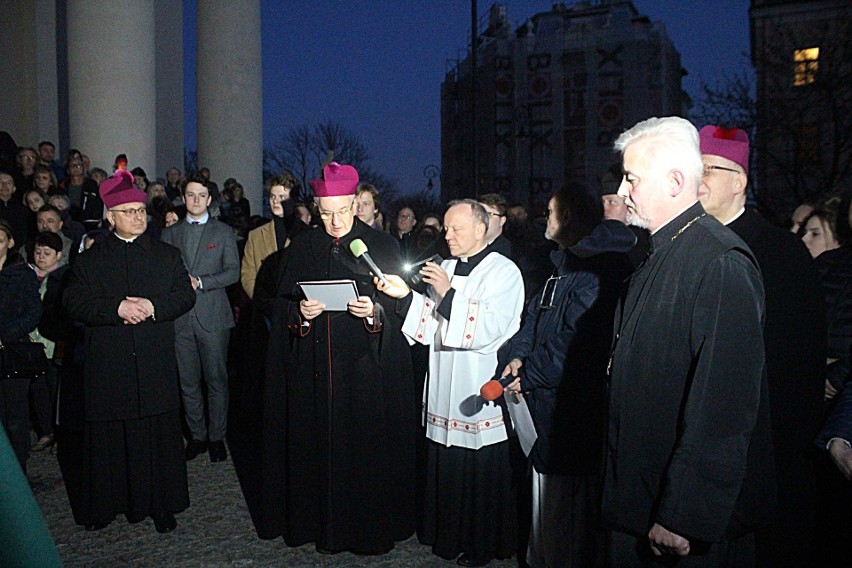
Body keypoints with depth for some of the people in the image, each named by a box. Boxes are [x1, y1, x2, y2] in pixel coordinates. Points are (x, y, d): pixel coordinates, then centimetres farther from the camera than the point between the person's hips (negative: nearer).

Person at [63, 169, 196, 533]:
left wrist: (153, 307, -15)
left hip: (156, 365, 0)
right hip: (107, 366, 0)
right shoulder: (89, 260, 8)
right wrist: (116, 309, -18)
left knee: (159, 435, 5)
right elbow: (74, 302, -3)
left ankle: (161, 505, 17)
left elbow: (185, 295, 2)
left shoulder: (167, 256, 11)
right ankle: (104, 505, 23)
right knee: (107, 437, 7)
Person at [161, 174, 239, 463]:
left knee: (216, 379, 1)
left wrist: (200, 282, -13)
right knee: (188, 382, 7)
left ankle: (217, 437, 12)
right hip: (180, 317, 3)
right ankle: (197, 436, 19)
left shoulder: (223, 232, 6)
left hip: (213, 316, -2)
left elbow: (233, 272, -2)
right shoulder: (170, 233, 15)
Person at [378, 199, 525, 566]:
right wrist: (406, 296, -3)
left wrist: (449, 294, -19)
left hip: (482, 391, -6)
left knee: (482, 470, 3)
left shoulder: (504, 272, -6)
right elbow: (432, 326, 11)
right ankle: (449, 534, 31)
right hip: (444, 389, 6)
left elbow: (490, 328, -20)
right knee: (446, 464, 11)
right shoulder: (445, 269, 14)